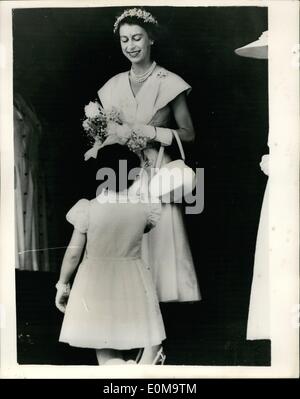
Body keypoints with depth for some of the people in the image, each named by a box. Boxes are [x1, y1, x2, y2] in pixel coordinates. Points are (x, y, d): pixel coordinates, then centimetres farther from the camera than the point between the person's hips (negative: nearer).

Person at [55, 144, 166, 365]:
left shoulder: (88, 209, -11)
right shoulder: (145, 207, -7)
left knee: (104, 349, 12)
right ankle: (147, 363, -17)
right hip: (133, 284, 1)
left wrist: (62, 284, 10)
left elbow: (73, 253, -4)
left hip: (96, 284, 0)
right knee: (150, 346, 13)